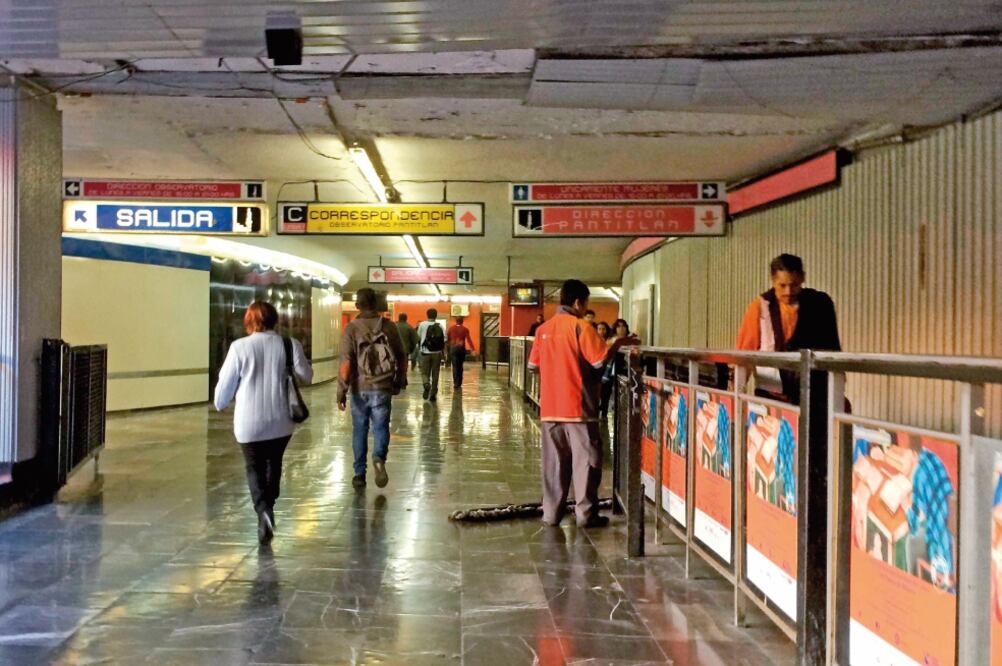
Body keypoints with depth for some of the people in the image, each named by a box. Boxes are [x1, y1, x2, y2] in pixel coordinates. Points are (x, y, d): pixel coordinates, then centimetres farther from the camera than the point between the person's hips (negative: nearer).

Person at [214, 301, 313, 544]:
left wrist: (220, 403, 18)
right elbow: (306, 377, 0)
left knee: (254, 467, 9)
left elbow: (226, 383, -2)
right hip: (281, 421, 2)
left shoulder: (239, 347, -8)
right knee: (274, 463, 22)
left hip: (249, 422, -2)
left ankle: (263, 509, -14)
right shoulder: (290, 345, -6)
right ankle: (267, 507, 28)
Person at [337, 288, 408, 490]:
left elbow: (346, 362, -11)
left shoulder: (351, 329, -6)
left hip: (360, 389, -1)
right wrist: (400, 380, 21)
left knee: (359, 430, 11)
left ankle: (360, 474, 17)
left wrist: (342, 390, -8)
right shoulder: (389, 327, 2)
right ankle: (379, 458, -19)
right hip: (383, 389, 1)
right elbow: (401, 357, 8)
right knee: (381, 426, 8)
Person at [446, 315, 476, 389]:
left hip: (453, 348, 0)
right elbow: (469, 339, -7)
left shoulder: (451, 328, 2)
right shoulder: (465, 329, 0)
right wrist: (473, 349, -10)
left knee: (455, 366, -3)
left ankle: (455, 383, -16)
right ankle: (459, 384, 16)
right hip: (461, 348, 1)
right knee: (460, 366, 12)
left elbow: (447, 338, 3)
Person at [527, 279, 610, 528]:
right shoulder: (580, 327, -10)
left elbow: (533, 365, 12)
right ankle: (586, 514, 5)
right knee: (585, 460, 3)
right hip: (578, 407, -5)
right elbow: (600, 361, -16)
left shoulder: (544, 329, 8)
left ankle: (551, 512, 15)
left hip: (550, 407, 6)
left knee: (554, 461, 11)